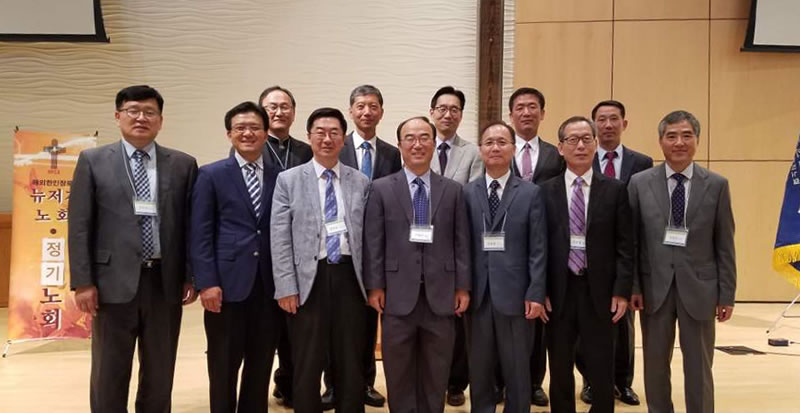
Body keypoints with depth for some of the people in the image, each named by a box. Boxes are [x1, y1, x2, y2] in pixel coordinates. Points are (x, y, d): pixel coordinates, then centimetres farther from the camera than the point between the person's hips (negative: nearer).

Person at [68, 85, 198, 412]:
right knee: (109, 374, 10)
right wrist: (82, 282, -5)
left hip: (166, 281, 1)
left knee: (160, 373, 13)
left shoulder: (183, 164, 5)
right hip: (114, 281, -1)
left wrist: (191, 276, 0)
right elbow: (79, 226, 0)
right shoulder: (92, 161, 3)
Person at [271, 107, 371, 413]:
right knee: (307, 365, 9)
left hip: (350, 276, 2)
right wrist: (286, 287, -9)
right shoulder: (288, 180, 2)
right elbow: (280, 238, -2)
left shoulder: (361, 182, 8)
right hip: (308, 278, -1)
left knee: (351, 363, 12)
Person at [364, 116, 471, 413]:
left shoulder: (453, 190, 6)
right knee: (399, 370, 11)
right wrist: (375, 286, -5)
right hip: (399, 292, -1)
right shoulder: (381, 189, 2)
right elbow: (373, 242, 0)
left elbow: (461, 241, 4)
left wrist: (463, 287, 1)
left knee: (436, 371, 12)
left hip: (441, 292, 1)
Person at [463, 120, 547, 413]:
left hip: (515, 293, -1)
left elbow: (538, 249, -2)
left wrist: (536, 293, -8)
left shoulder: (531, 193, 2)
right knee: (479, 368, 13)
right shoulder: (467, 193, 5)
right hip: (477, 293, 2)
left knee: (517, 369, 10)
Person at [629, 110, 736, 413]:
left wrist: (727, 294, 0)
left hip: (699, 288, 0)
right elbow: (631, 240, 1)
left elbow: (725, 244, 2)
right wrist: (632, 286, -4)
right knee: (655, 365, 12)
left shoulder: (717, 185, 0)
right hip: (655, 286, 1)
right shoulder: (639, 183, 0)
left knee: (699, 368, 10)